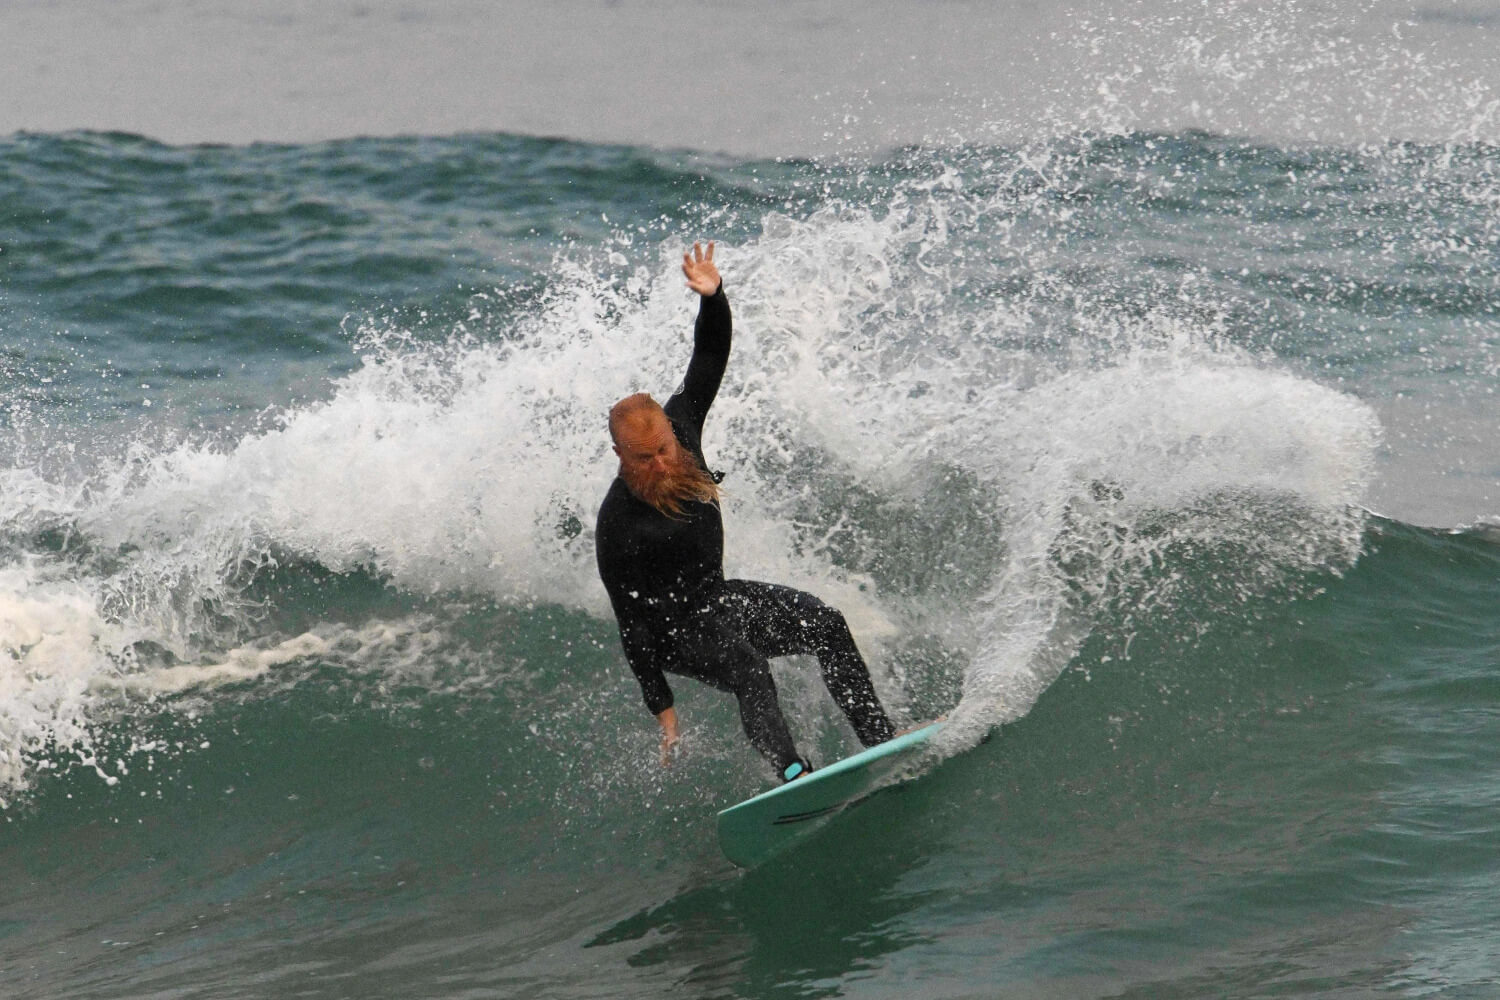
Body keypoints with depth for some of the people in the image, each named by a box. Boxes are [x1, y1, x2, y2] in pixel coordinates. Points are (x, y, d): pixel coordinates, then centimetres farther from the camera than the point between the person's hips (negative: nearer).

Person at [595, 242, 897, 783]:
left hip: (718, 597, 7)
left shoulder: (680, 424, -11)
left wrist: (712, 297, -24)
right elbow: (631, 622, -22)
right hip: (672, 629, -7)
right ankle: (793, 772, -51)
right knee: (747, 665, -34)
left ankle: (878, 738, -9)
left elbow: (711, 354, -3)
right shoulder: (617, 525, -26)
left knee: (826, 623, -10)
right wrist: (663, 709, -21)